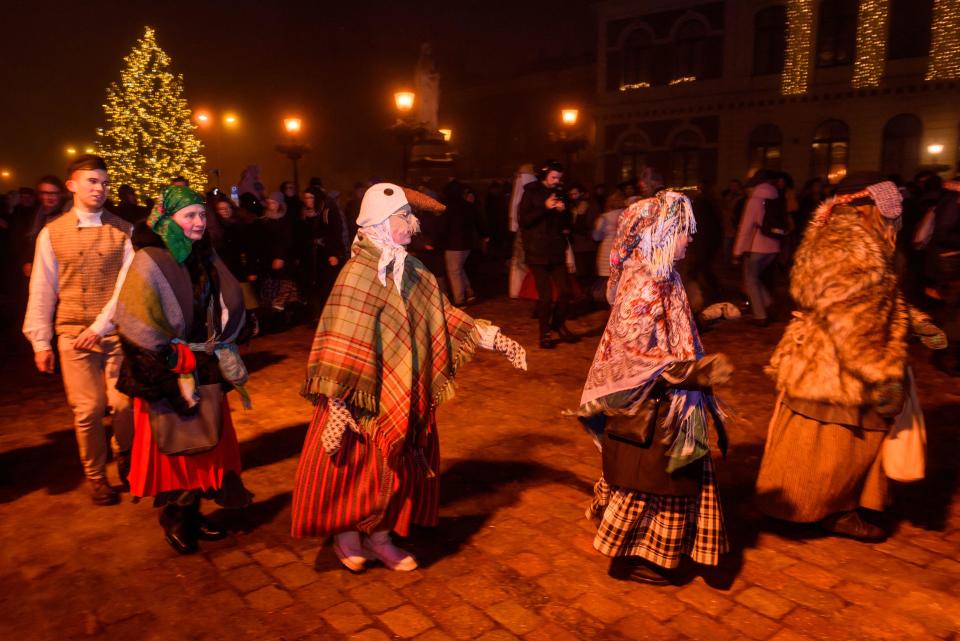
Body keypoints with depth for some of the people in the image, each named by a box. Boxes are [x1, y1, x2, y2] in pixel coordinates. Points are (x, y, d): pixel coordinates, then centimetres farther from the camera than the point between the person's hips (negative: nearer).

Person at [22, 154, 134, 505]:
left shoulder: (123, 230, 0)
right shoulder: (51, 233, 3)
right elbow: (42, 290, 5)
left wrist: (101, 326, -14)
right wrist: (41, 341, 3)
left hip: (117, 332, 0)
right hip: (73, 334, 1)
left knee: (124, 404, 0)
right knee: (88, 410, 2)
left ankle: (128, 463, 28)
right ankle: (96, 477, 23)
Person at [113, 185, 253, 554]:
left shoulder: (206, 257, 7)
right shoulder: (149, 261, -13)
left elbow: (229, 306, 16)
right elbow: (134, 321, -17)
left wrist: (219, 351, 8)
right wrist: (177, 358, -15)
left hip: (205, 370, 7)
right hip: (168, 374, -6)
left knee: (205, 444, 12)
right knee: (174, 447, 3)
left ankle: (192, 514, 27)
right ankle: (175, 523, 20)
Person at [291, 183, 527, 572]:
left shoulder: (412, 271, 6)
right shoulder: (359, 273, -17)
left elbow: (444, 316, 11)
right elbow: (341, 343, -21)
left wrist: (493, 339, 5)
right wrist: (337, 402, -24)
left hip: (407, 396, 8)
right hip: (368, 395, -7)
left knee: (402, 464, 14)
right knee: (357, 466, 5)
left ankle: (379, 536, 32)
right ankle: (345, 533, 31)